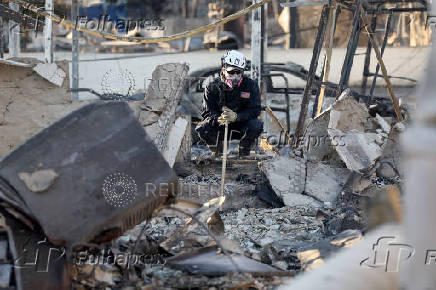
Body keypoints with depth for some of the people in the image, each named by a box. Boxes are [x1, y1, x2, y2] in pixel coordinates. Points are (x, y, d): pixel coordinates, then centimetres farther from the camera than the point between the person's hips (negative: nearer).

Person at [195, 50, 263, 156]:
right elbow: (207, 112, -11)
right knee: (202, 128, -27)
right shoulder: (213, 87, -7)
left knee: (256, 125, -32)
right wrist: (219, 119, -36)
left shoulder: (251, 85, -10)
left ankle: (244, 154, -3)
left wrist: (236, 116, -36)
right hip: (220, 128, 1)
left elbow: (255, 110, -17)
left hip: (241, 126, -1)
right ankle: (217, 153, 4)